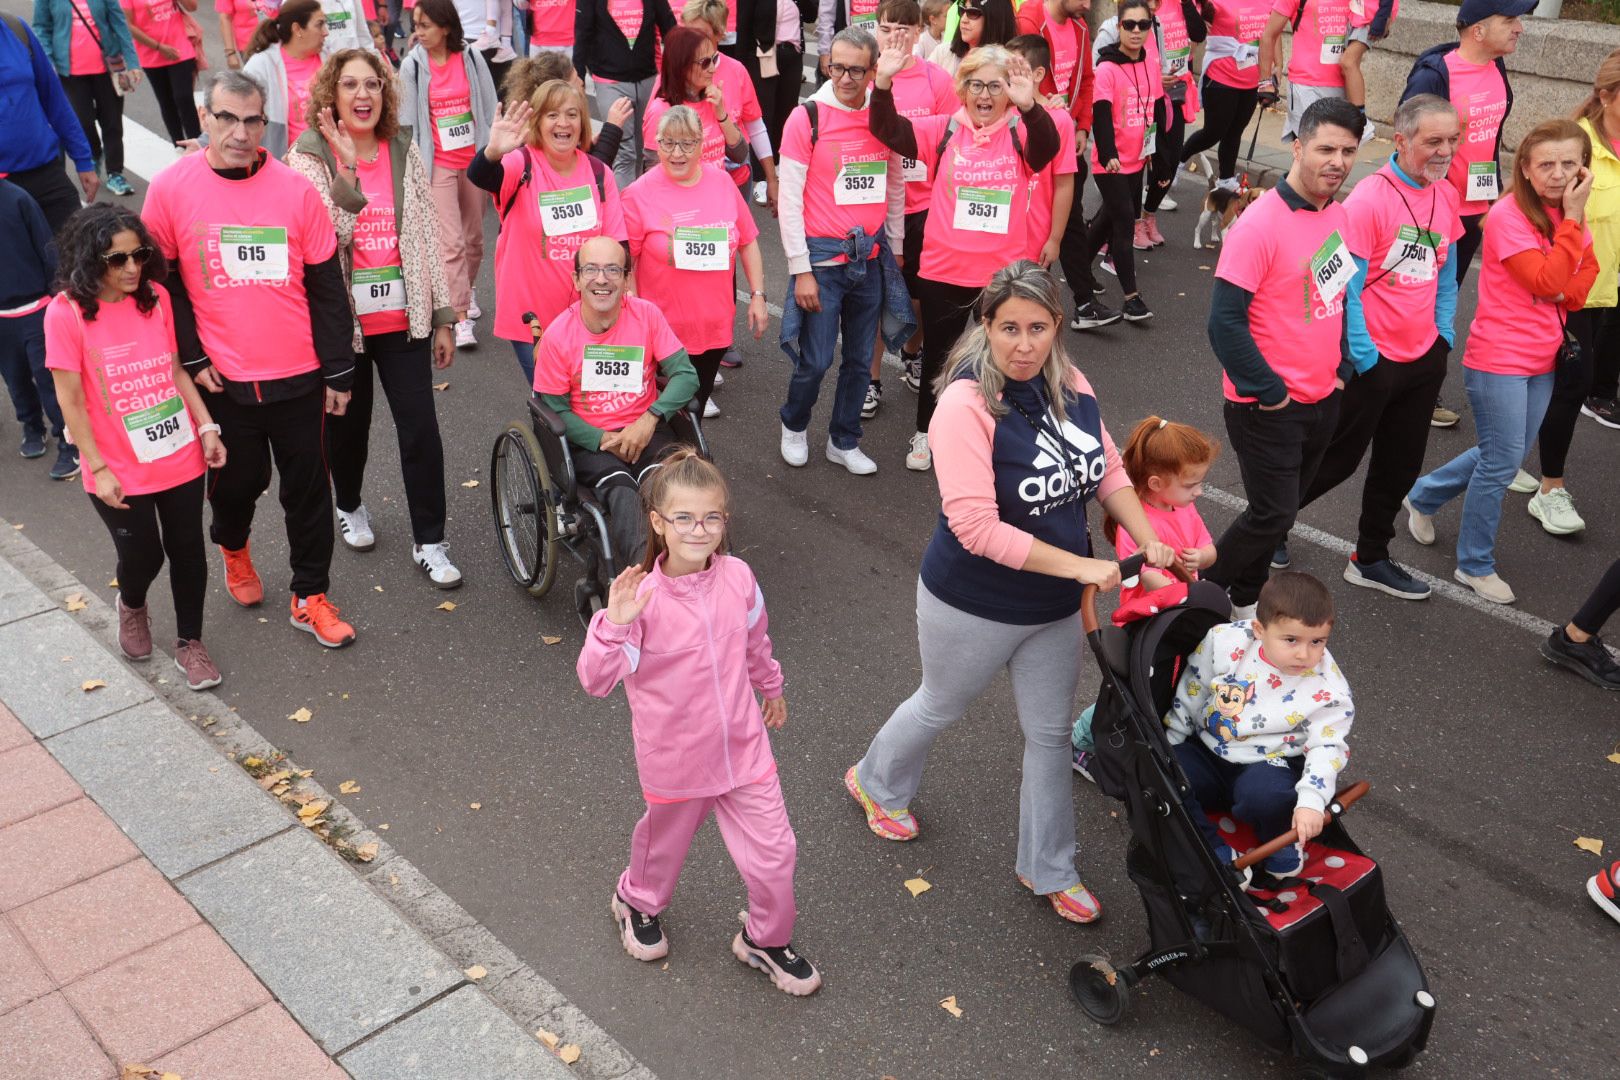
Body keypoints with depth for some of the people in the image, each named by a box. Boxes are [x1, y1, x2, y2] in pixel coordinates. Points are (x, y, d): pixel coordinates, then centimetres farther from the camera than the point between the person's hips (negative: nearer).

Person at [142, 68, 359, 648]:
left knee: (308, 488, 7)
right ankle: (233, 546, 48)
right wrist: (192, 359, -3)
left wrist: (339, 370, 1)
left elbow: (326, 285, 0)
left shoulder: (295, 189, -5)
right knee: (237, 479, 15)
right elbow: (162, 280, 4)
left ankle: (311, 597, 23)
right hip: (223, 381, 0)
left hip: (298, 377, 0)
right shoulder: (170, 188, -5)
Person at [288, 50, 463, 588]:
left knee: (420, 426, -1)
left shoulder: (404, 151, 3)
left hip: (403, 316, 2)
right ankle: (349, 505, 42)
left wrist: (443, 317, 5)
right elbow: (326, 234, -20)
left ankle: (429, 541, 11)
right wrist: (346, 170, -31)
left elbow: (427, 234, 5)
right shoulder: (308, 157, -6)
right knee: (348, 422, 14)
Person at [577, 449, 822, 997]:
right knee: (665, 840, 23)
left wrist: (771, 689, 26)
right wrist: (614, 623, -44)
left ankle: (766, 940, 35)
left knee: (774, 853, 7)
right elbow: (596, 680, -28)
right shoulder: (642, 596, -23)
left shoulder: (738, 578, -10)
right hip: (675, 760, -3)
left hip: (744, 747, 3)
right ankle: (637, 901, 56)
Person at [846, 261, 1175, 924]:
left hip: (1056, 606, 6)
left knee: (1051, 733, 17)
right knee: (941, 708, 20)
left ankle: (1047, 870, 38)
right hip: (975, 607, -5)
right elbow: (975, 526, -32)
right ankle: (876, 783, 53)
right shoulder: (966, 405, -28)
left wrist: (1147, 541, -10)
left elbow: (1108, 472, 5)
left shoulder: (1070, 385, -7)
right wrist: (1079, 566, -29)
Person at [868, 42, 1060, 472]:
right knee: (938, 354, 16)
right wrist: (883, 84, -30)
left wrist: (1028, 106, -45)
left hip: (1002, 273, -1)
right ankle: (926, 433, 33)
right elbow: (889, 131, -12)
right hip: (943, 271, 1)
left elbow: (1047, 149, -26)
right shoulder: (944, 130, -2)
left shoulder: (1020, 133, -4)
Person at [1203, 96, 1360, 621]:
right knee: (1272, 516, -4)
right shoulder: (1259, 225, -20)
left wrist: (1342, 369, 9)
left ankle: (1242, 601, 33)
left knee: (1279, 510, 17)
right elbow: (1225, 322, -22)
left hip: (1323, 400, 8)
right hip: (1269, 409, -7)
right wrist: (1268, 392, -17)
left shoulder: (1338, 215, 5)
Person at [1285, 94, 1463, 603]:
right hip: (1372, 360, -7)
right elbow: (1347, 287, -18)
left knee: (1400, 466, 16)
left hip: (1424, 357, 7)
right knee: (1338, 457, 7)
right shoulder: (1370, 199, -18)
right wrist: (1364, 356, -17)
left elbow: (1444, 273, 15)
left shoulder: (1445, 196, 4)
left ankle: (1371, 559, 32)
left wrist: (1444, 334, 6)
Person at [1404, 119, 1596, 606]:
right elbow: (1545, 281, -24)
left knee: (1505, 456, 18)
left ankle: (1424, 496, 40)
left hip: (1542, 359, 8)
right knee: (1502, 462, -2)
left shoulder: (1569, 215, 5)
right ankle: (1475, 565, 14)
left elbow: (1587, 271, 7)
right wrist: (1572, 218, -23)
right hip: (1499, 359, -8)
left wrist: (1565, 292, -13)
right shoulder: (1507, 216, -17)